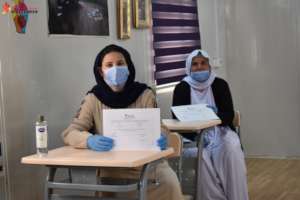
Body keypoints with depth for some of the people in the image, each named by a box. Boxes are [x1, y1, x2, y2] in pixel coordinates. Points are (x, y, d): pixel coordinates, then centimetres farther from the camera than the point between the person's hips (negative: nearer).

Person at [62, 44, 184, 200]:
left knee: (170, 185, -26)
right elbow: (69, 134, -7)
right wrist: (90, 140, -31)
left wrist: (160, 140, -29)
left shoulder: (145, 95, -2)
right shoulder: (93, 99, -1)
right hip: (112, 168, 0)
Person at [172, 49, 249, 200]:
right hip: (193, 135, -1)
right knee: (200, 155, -33)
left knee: (232, 149, -30)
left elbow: (229, 115, -6)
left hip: (220, 131, 1)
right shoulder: (182, 88, 1)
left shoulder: (220, 84, 3)